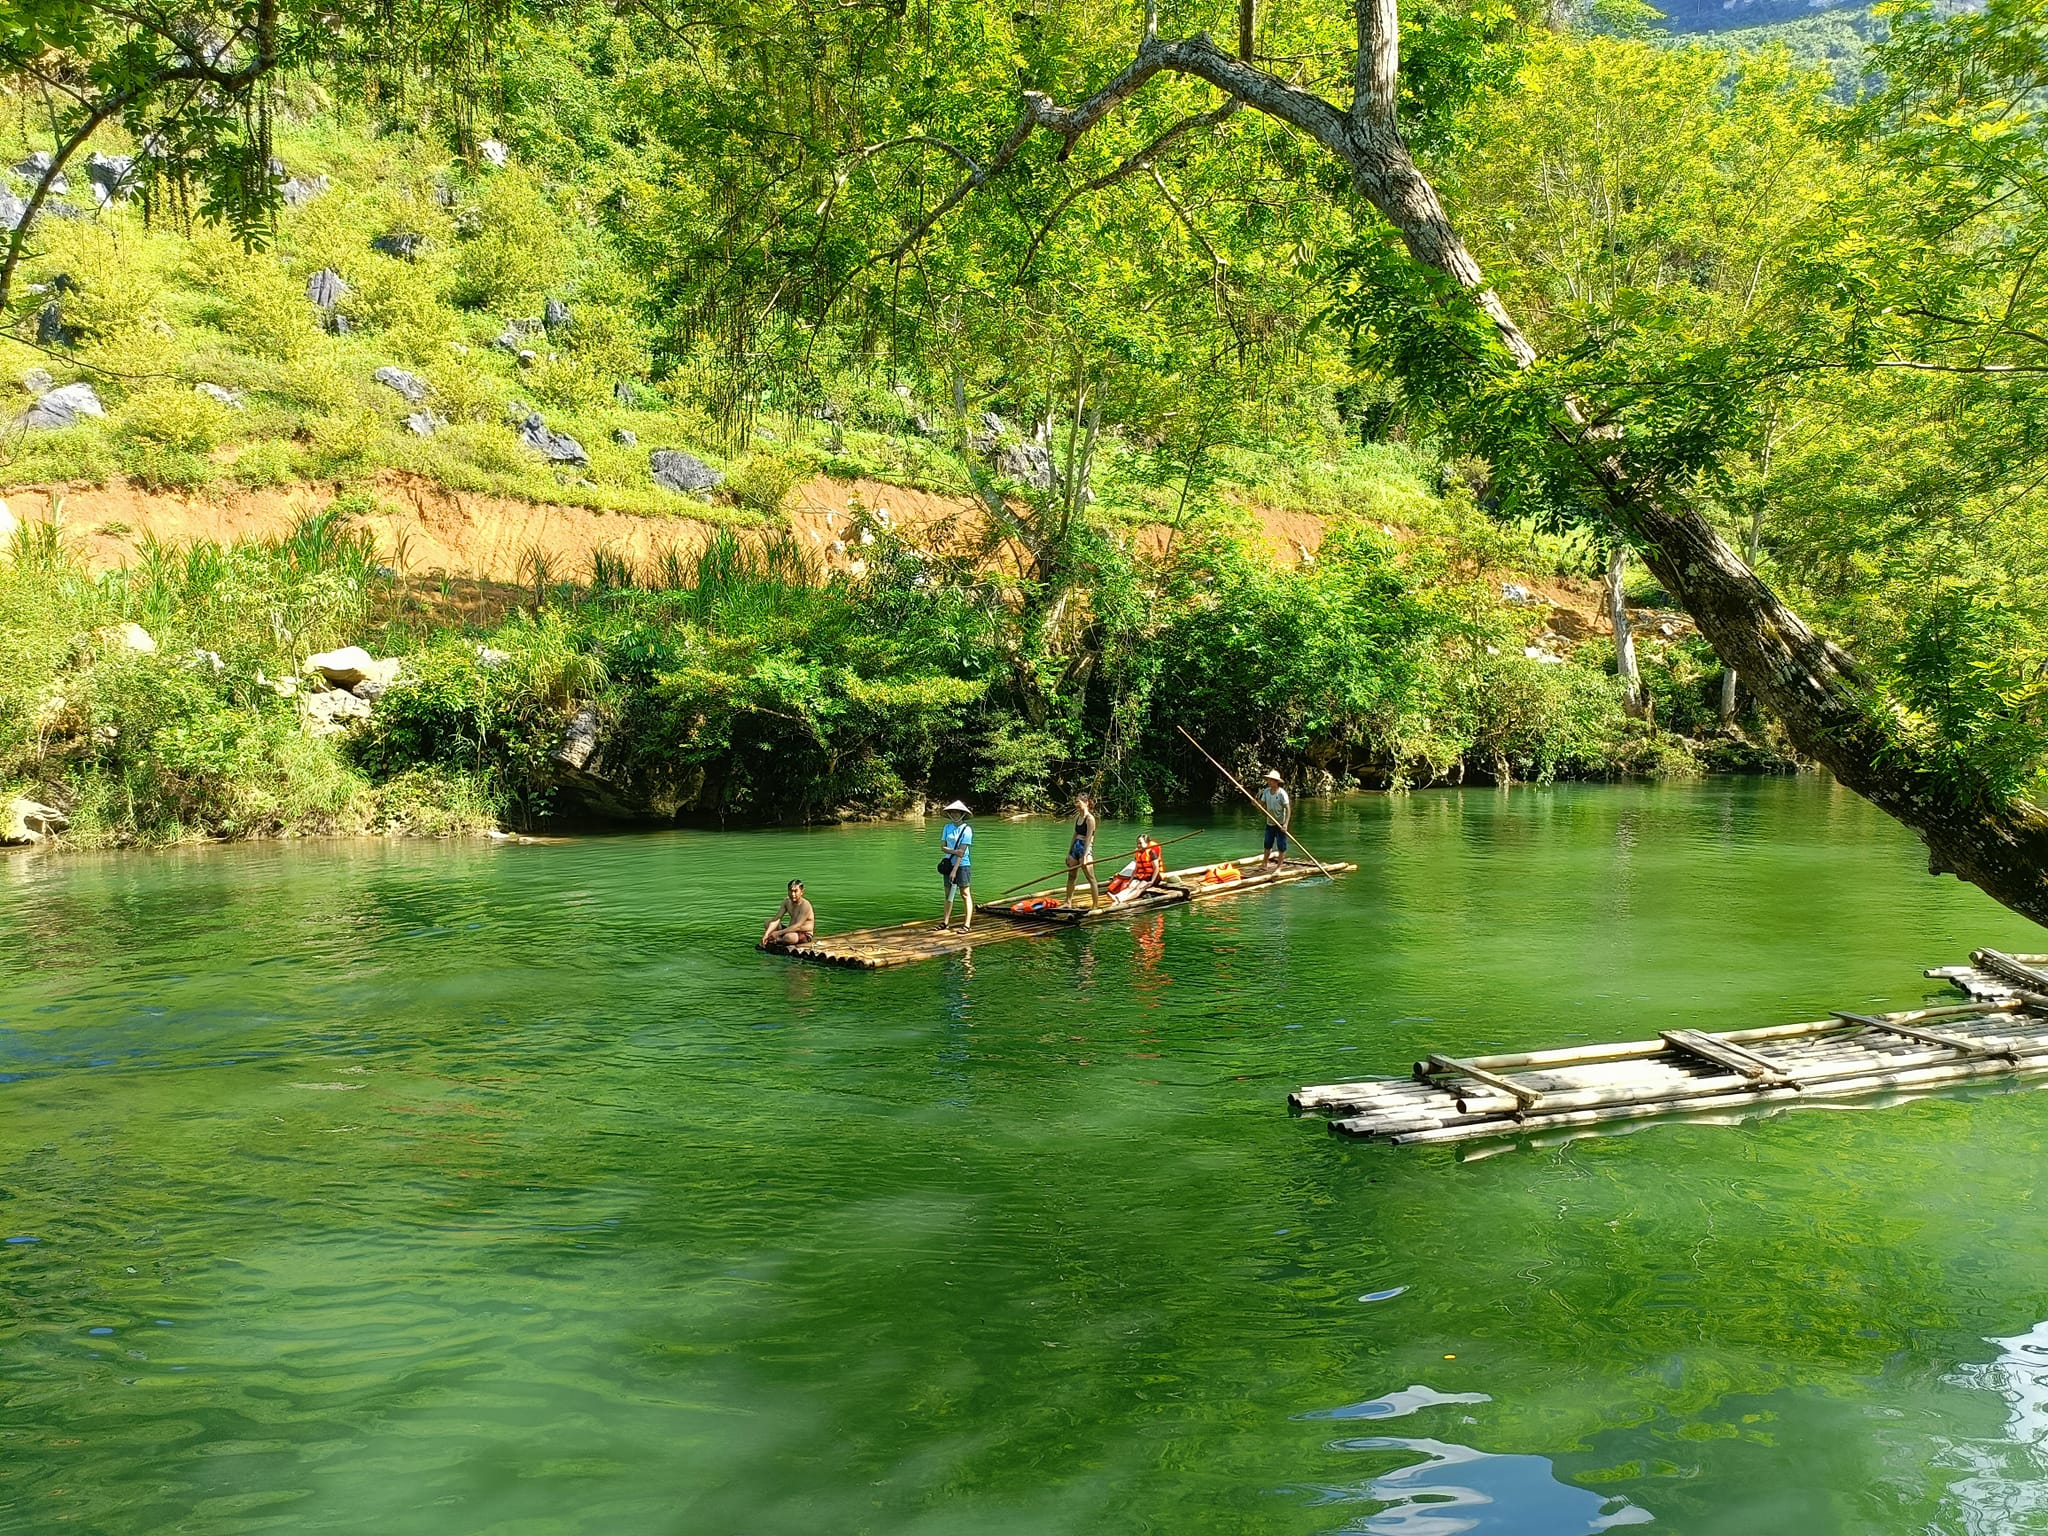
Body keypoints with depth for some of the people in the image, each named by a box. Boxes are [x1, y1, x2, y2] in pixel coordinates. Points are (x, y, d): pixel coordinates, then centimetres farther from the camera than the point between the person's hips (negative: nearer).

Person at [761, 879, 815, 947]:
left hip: (805, 936, -7)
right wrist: (766, 934, -23)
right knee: (768, 923, 0)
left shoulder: (805, 905, -23)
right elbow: (776, 919, -8)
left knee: (788, 937, -39)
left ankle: (775, 941, -9)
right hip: (793, 931, 7)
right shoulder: (787, 901, -2)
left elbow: (797, 926, -29)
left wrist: (778, 933, -32)